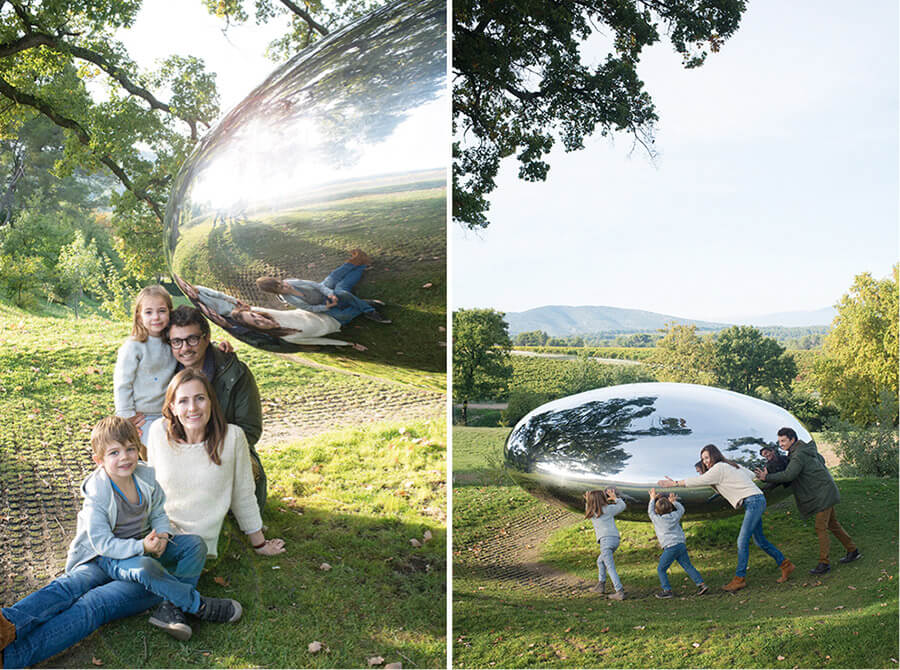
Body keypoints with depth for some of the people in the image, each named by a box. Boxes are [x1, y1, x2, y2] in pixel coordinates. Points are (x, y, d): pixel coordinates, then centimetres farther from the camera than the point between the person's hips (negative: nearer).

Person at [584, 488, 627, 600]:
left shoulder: (592, 513, 5)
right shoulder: (608, 508, 6)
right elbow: (622, 505, 20)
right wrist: (614, 497, 29)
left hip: (606, 540, -4)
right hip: (615, 539, 4)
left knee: (610, 567, -7)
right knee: (600, 561, 25)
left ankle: (620, 592, -16)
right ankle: (600, 585, 28)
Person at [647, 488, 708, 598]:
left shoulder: (657, 519, -4)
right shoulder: (674, 516, 5)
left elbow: (650, 511, 16)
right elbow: (681, 509, 27)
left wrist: (652, 498, 25)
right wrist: (673, 501, 35)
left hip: (670, 547, -5)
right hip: (681, 544, 5)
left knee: (661, 569, 4)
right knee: (688, 566, 12)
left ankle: (667, 590, 1)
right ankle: (701, 584, 6)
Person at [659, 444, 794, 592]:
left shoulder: (719, 468, -10)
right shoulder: (732, 465, 17)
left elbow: (699, 481, -10)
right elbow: (751, 474, 25)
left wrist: (674, 483, -5)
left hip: (754, 500, -10)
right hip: (754, 502, 10)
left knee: (742, 541, -12)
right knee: (760, 541, 15)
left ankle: (739, 578, -12)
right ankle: (785, 565, 23)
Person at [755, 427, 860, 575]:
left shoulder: (799, 455, -23)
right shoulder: (807, 449, 9)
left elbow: (788, 475, -33)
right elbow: (821, 460, 25)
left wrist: (767, 477, -29)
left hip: (824, 493, -10)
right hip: (824, 492, 10)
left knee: (820, 527, -9)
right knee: (832, 524, 18)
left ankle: (823, 563, -6)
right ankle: (853, 551, 29)